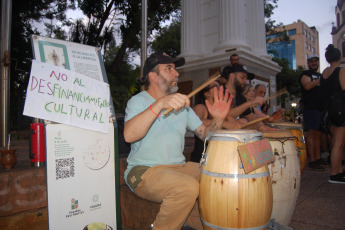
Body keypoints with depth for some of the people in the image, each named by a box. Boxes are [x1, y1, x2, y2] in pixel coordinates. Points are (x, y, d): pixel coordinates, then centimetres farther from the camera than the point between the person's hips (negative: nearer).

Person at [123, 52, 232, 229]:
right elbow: (129, 135, -26)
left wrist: (218, 120, -10)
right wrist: (160, 104, -34)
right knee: (188, 187, -31)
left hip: (179, 167, 6)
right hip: (144, 170, -6)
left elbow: (204, 133, 10)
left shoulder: (181, 104, 15)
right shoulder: (139, 101, -5)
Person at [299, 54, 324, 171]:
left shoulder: (320, 75, 25)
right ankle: (312, 160, -9)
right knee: (312, 133, -10)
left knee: (319, 134, 8)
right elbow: (308, 86, -15)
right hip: (310, 107, -7)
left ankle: (318, 158, 14)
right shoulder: (305, 74, 4)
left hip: (321, 107, 7)